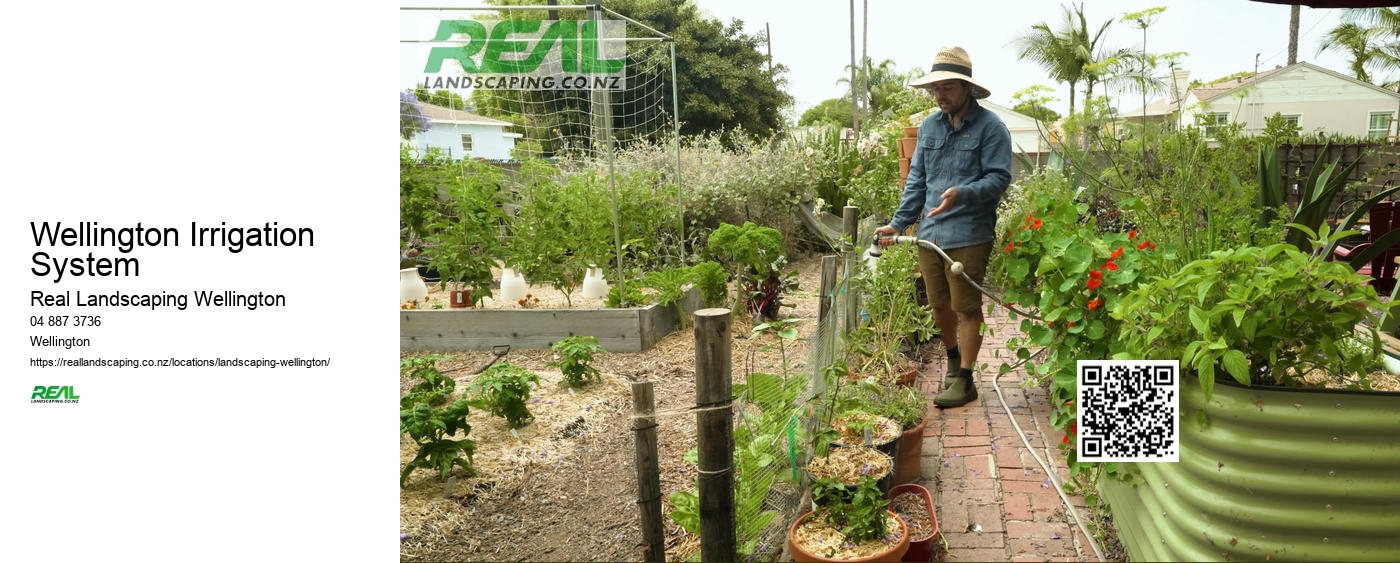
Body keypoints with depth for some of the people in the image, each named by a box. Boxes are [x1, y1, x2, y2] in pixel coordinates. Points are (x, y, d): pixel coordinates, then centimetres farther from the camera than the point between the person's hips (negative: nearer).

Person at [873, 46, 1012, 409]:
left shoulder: (989, 127, -7)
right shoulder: (929, 127, 12)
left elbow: (999, 178, -12)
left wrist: (962, 194, -29)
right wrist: (899, 223, 10)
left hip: (968, 236, -6)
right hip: (930, 233, 6)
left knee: (966, 308, 2)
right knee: (939, 305, 16)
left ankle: (964, 379, 13)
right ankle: (953, 358, 40)